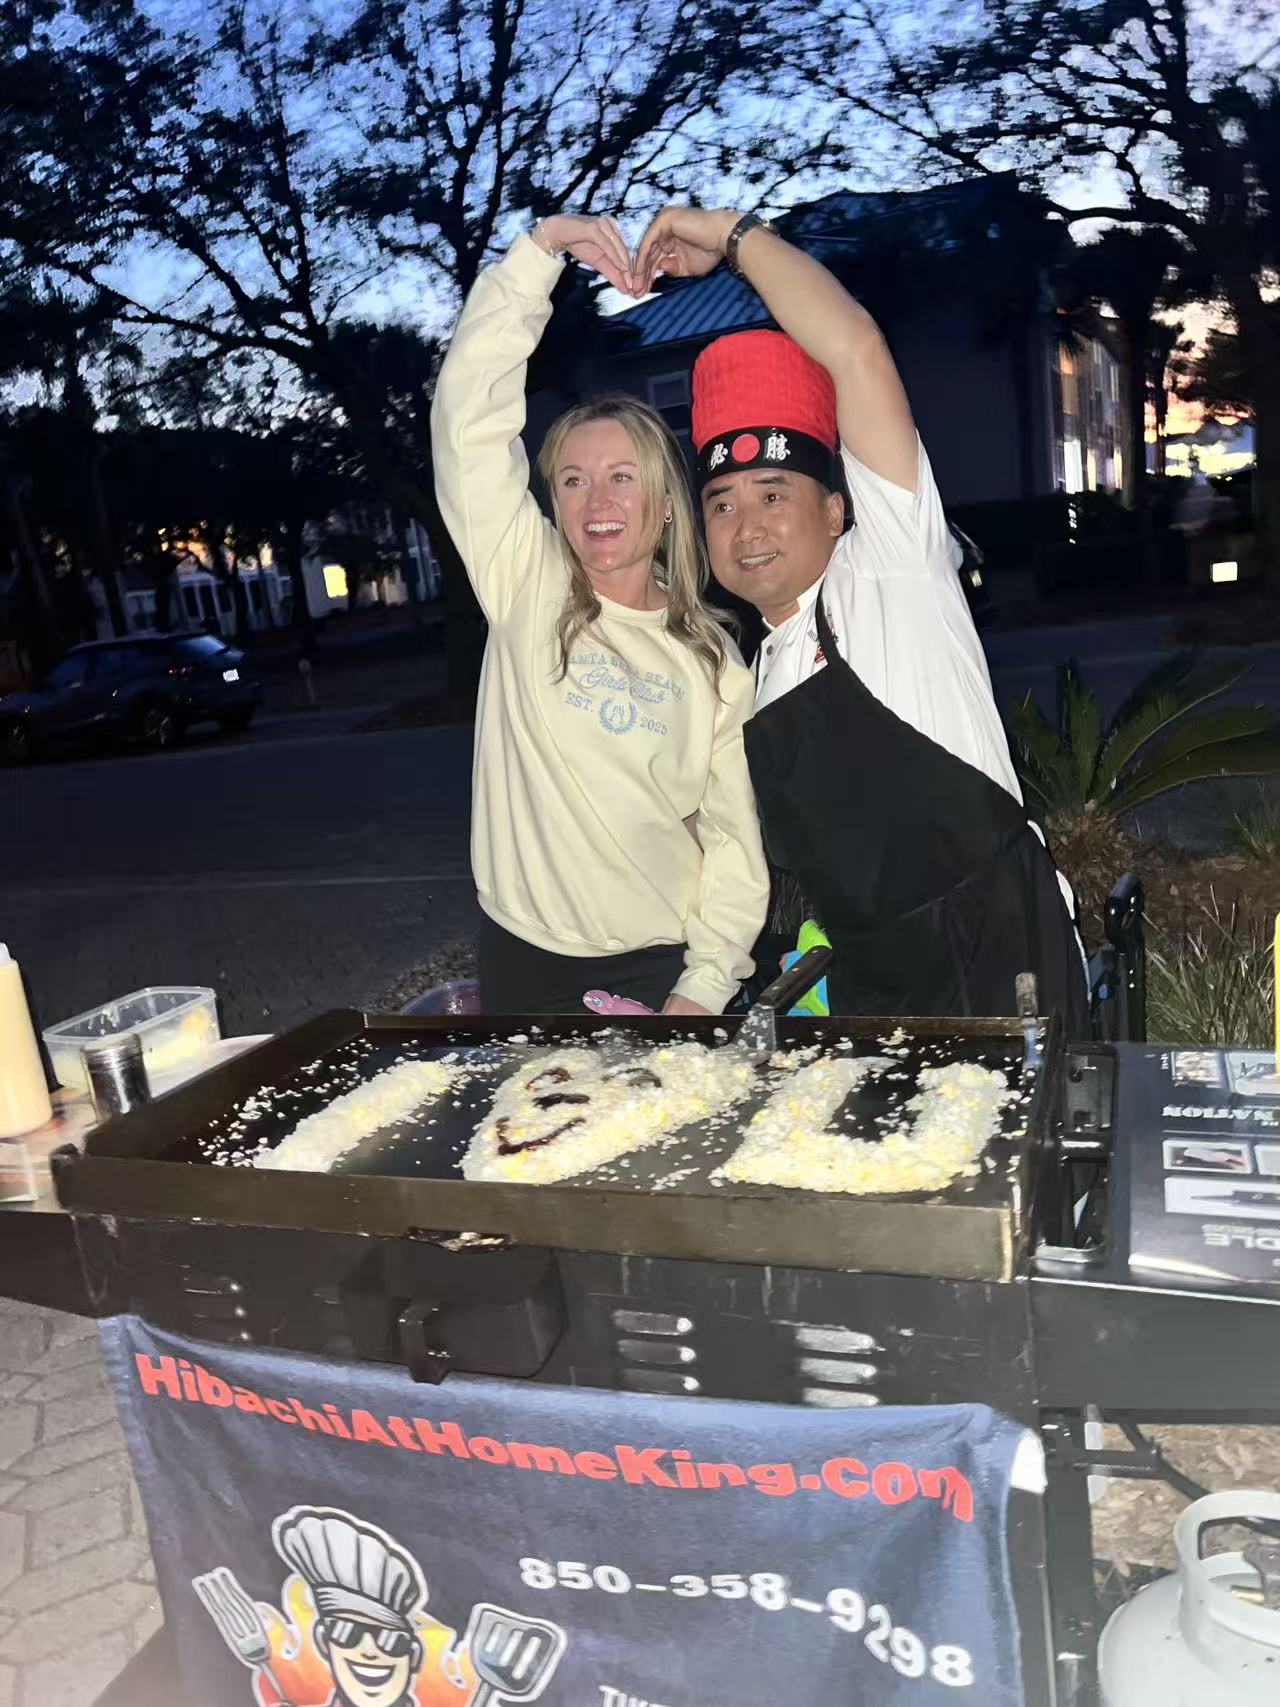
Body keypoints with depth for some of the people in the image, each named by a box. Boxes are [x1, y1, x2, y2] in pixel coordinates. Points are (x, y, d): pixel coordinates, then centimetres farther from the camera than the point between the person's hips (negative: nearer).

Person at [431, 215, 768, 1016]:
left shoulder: (714, 660, -1)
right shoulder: (525, 587, -3)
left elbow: (736, 837, -1)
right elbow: (471, 412, -12)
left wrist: (701, 992, -9)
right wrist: (541, 250, -17)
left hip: (662, 967, 0)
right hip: (522, 959, 0)